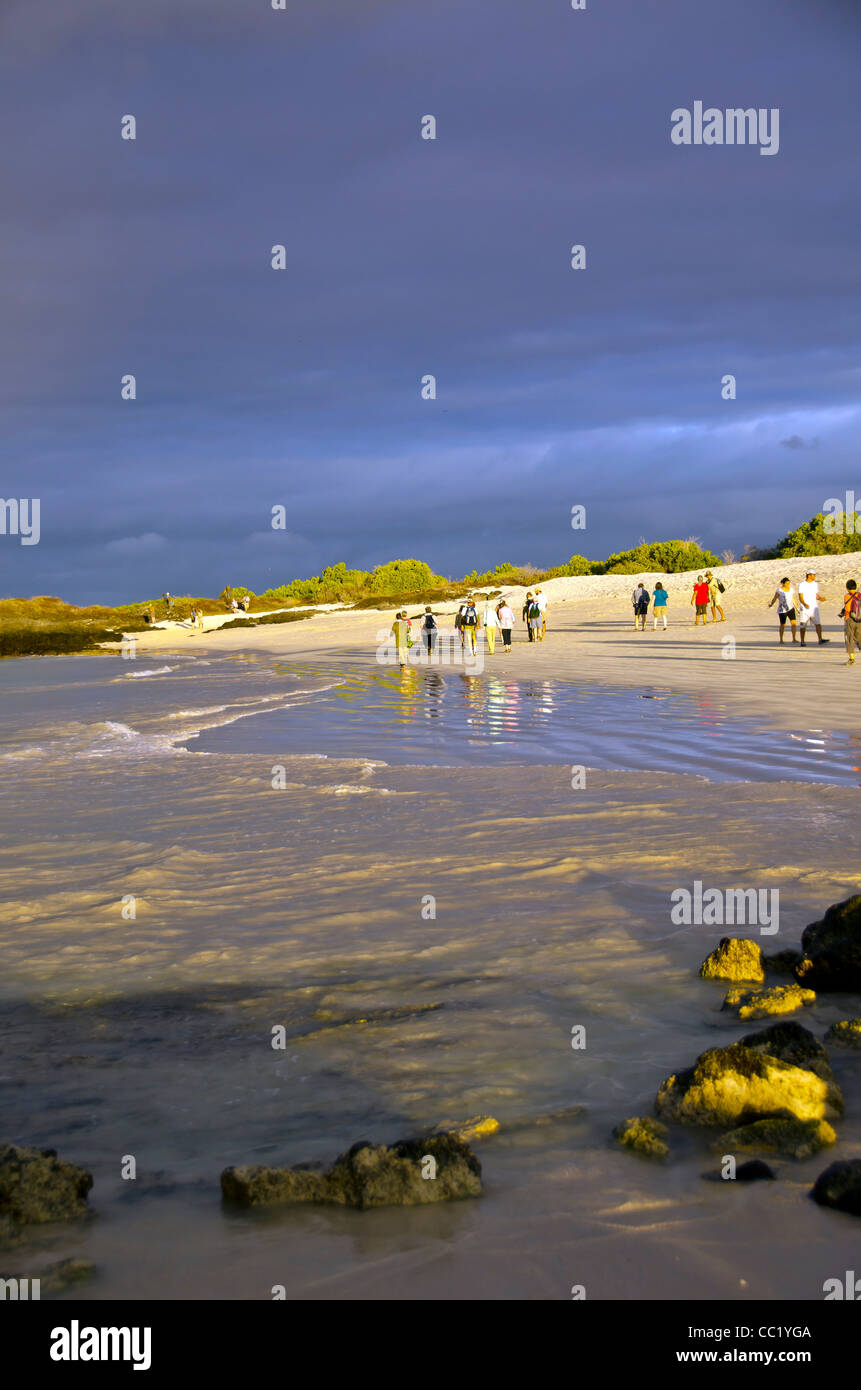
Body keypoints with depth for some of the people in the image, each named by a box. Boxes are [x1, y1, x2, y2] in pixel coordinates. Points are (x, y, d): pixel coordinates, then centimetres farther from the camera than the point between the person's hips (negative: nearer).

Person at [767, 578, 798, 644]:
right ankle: (781, 640, 18)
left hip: (790, 609, 4)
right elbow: (774, 598, -13)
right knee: (783, 625, 3)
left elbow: (793, 599, 15)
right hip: (782, 610, -4)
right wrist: (771, 605, -32)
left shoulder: (791, 590, 5)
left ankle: (794, 639, -6)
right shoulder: (779, 590, -10)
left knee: (793, 622, -11)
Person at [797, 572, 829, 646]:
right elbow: (800, 597, -13)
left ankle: (820, 640, -18)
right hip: (805, 609, -4)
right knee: (803, 626, 4)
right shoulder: (802, 585, -7)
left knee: (818, 623, -11)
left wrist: (821, 598, -1)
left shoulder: (815, 584, 11)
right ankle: (802, 642, 15)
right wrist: (804, 604, -31)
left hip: (814, 608, 4)